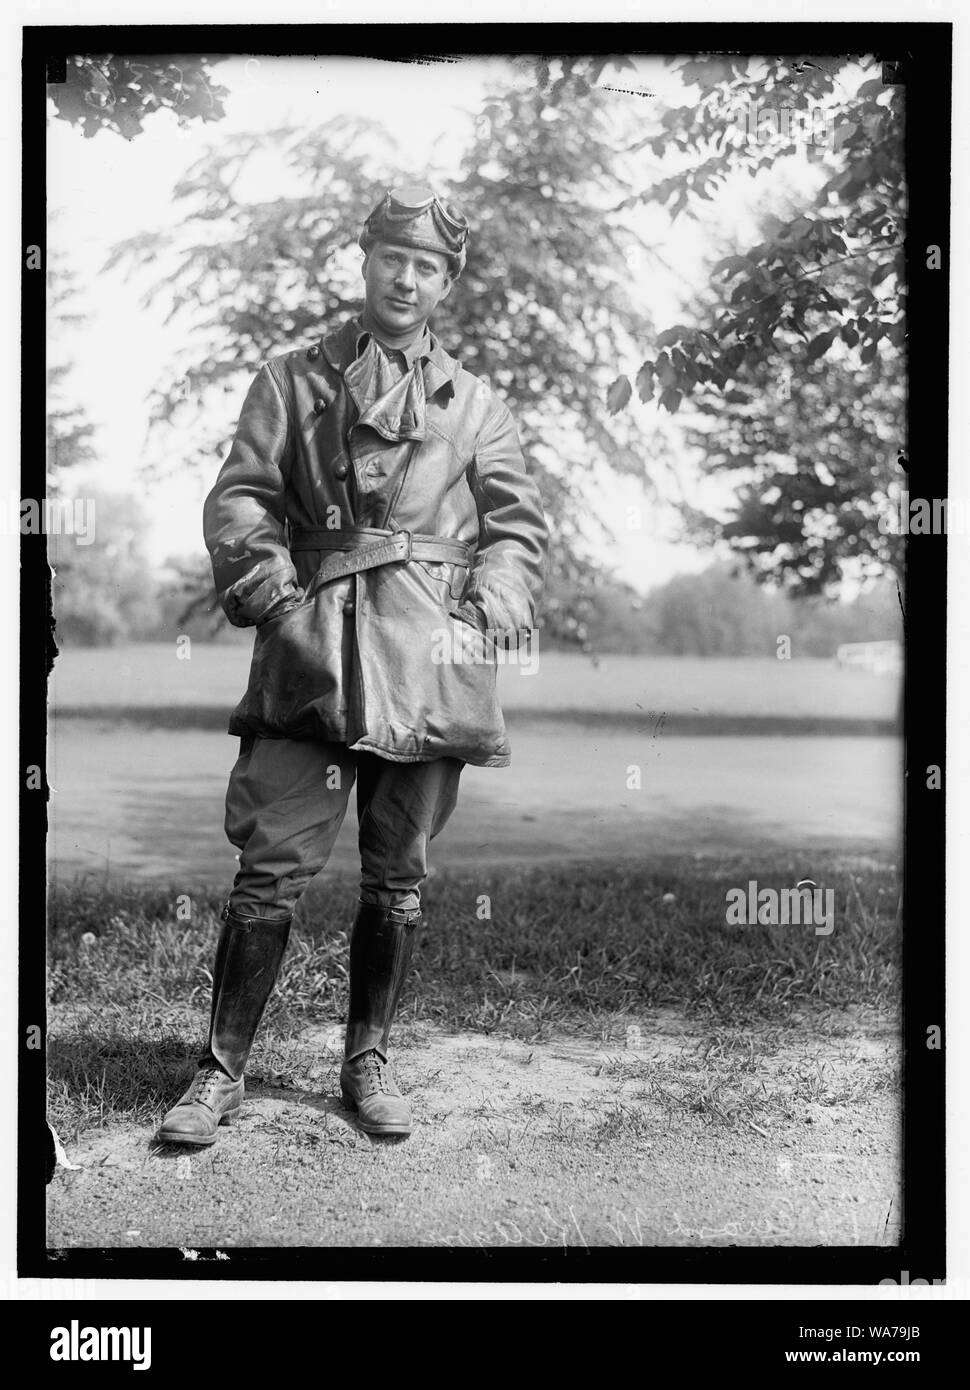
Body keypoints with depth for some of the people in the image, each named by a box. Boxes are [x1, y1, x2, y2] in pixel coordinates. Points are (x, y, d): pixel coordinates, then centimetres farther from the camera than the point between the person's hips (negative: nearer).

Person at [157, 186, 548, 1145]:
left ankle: (367, 1060, 22)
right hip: (313, 655, -2)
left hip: (430, 662, 2)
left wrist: (485, 616, -3)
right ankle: (222, 1071, 6)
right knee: (272, 868, -6)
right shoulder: (293, 380, 13)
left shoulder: (475, 405, 18)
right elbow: (238, 502, 5)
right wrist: (277, 605, -8)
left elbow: (519, 526, 13)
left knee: (397, 878, 7)